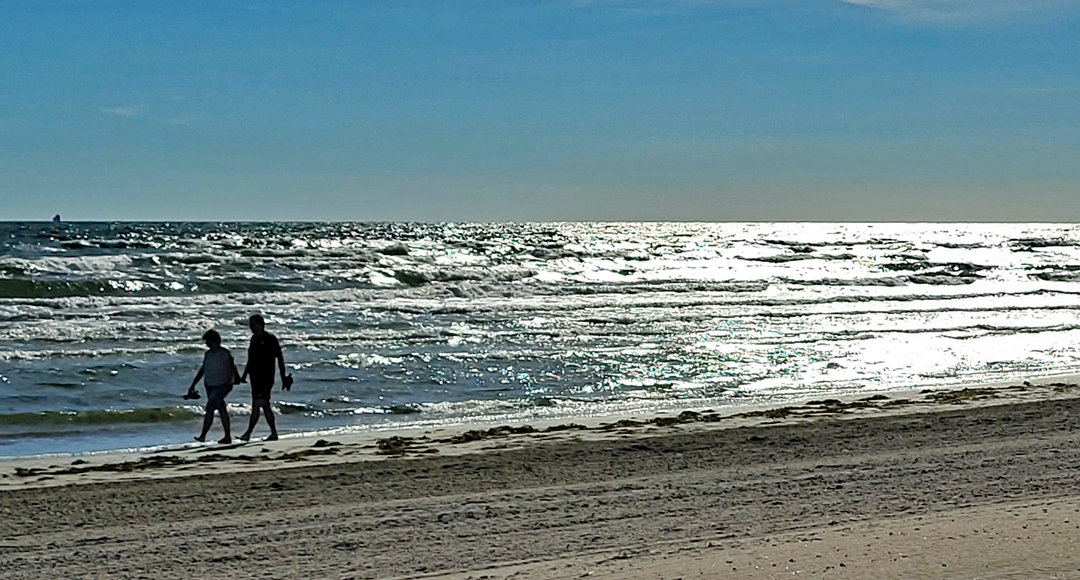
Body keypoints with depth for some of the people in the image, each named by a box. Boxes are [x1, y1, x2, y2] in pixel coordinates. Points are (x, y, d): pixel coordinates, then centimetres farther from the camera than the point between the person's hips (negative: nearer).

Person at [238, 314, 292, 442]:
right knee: (265, 406, 8)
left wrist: (283, 377, -9)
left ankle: (248, 433, -12)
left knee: (257, 404, -12)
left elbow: (280, 358, -7)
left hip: (266, 377, -8)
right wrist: (244, 375, 21)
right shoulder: (254, 339, 13)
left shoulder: (270, 339, -8)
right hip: (255, 377, 8)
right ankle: (274, 433, 12)